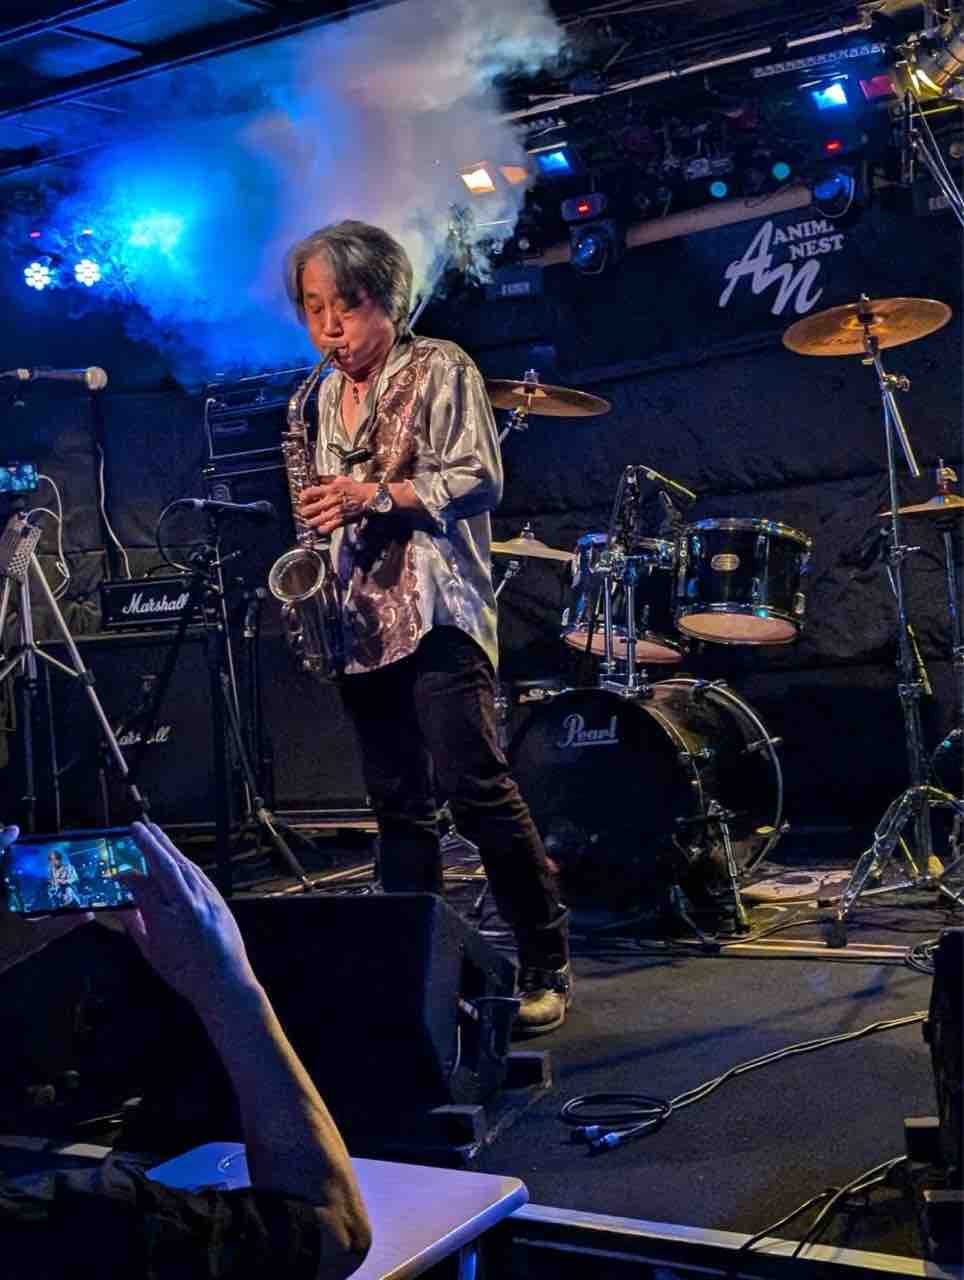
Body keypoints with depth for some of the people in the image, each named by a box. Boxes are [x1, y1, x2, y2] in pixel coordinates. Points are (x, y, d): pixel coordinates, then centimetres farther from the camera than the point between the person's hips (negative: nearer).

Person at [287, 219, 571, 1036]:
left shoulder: (441, 369, 0)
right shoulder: (330, 395, 19)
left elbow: (481, 480, -9)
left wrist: (377, 496, -20)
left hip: (438, 612, -7)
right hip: (362, 622, 7)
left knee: (477, 789, -14)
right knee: (399, 804, 8)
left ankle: (547, 969, -4)